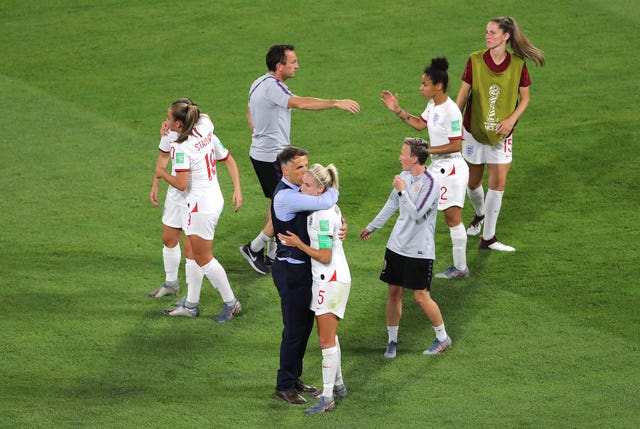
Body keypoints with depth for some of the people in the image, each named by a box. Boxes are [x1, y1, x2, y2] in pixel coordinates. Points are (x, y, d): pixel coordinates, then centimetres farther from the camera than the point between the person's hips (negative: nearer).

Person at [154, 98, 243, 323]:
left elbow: (181, 184, -23)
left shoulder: (181, 147, -23)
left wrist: (162, 173, -4)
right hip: (214, 200, 9)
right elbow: (229, 160, 8)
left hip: (201, 206, -9)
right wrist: (237, 190, 10)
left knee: (203, 258, 6)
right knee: (193, 254, 17)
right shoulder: (206, 134, 3)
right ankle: (191, 304, 25)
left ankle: (231, 303, 16)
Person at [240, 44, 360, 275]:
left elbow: (250, 115, 23)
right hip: (273, 157, -10)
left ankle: (272, 255, 24)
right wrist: (336, 103, -36)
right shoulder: (272, 86, -22)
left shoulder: (258, 84, 10)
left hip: (260, 152, 10)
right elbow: (299, 103, -36)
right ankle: (254, 248, 4)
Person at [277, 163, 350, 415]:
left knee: (327, 340, -6)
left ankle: (327, 397, -2)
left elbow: (324, 257, -22)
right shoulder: (328, 208, 6)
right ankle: (338, 386, 33)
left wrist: (298, 244, -18)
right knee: (328, 336, 21)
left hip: (331, 280, -10)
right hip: (327, 279, 10)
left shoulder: (324, 216, -23)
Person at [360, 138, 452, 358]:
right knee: (394, 292, 9)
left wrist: (402, 190, -21)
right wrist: (372, 226, 29)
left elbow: (416, 214, -26)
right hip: (397, 246, 7)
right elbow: (391, 205, 20)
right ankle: (392, 340, 20)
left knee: (421, 296, -2)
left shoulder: (430, 183, -18)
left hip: (419, 251, -7)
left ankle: (442, 338, 16)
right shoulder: (404, 176, 5)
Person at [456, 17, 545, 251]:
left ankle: (488, 237, 3)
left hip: (501, 133, 0)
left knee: (498, 184, -5)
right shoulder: (475, 60, -8)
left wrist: (511, 119, -13)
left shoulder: (517, 65, -7)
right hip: (474, 129, 1)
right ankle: (480, 215, 43)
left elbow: (525, 98, 3)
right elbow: (463, 93, -1)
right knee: (473, 182, 11)